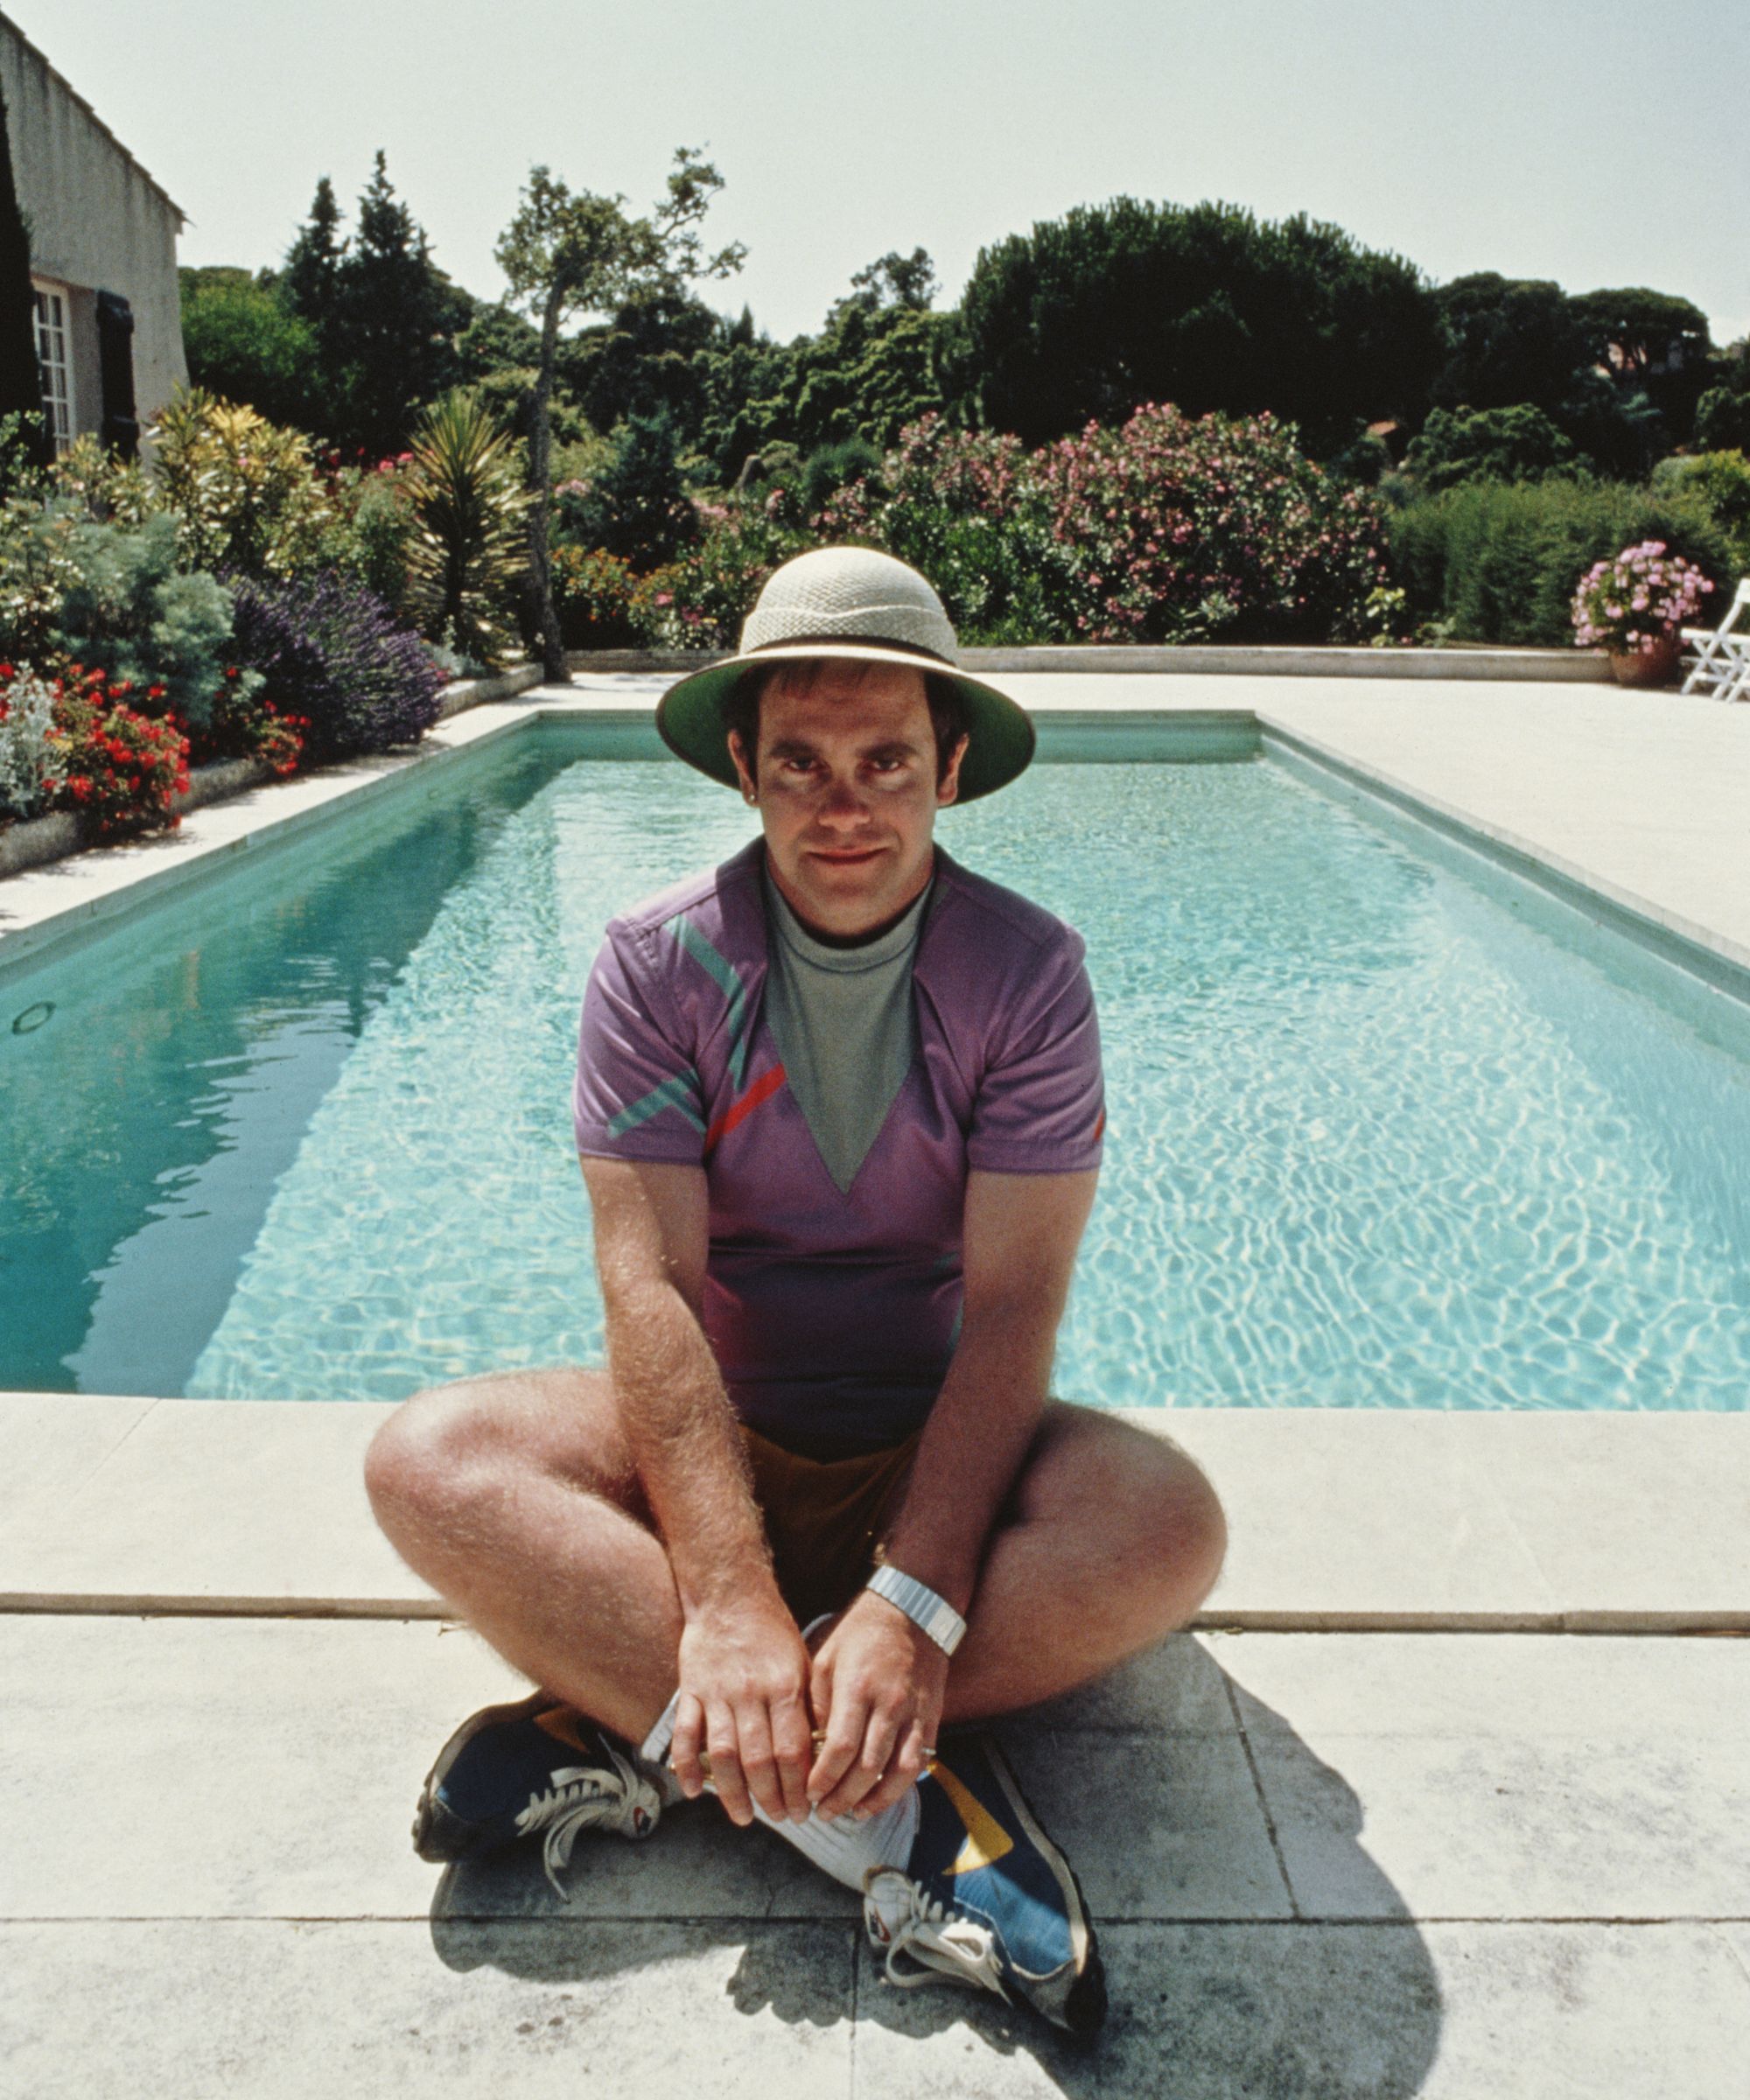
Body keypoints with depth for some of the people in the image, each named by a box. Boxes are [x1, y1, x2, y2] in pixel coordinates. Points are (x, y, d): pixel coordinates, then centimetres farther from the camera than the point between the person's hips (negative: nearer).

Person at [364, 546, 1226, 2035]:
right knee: (430, 1463, -26)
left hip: (934, 1447, 0)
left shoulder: (1028, 973, -10)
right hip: (711, 1432, 1)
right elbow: (650, 1280, -16)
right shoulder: (661, 960, -8)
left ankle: (626, 1731, -25)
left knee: (1167, 1524, -29)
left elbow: (1012, 1302, -16)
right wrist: (727, 1596, -29)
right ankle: (892, 1807, -29)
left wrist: (915, 1606, -29)